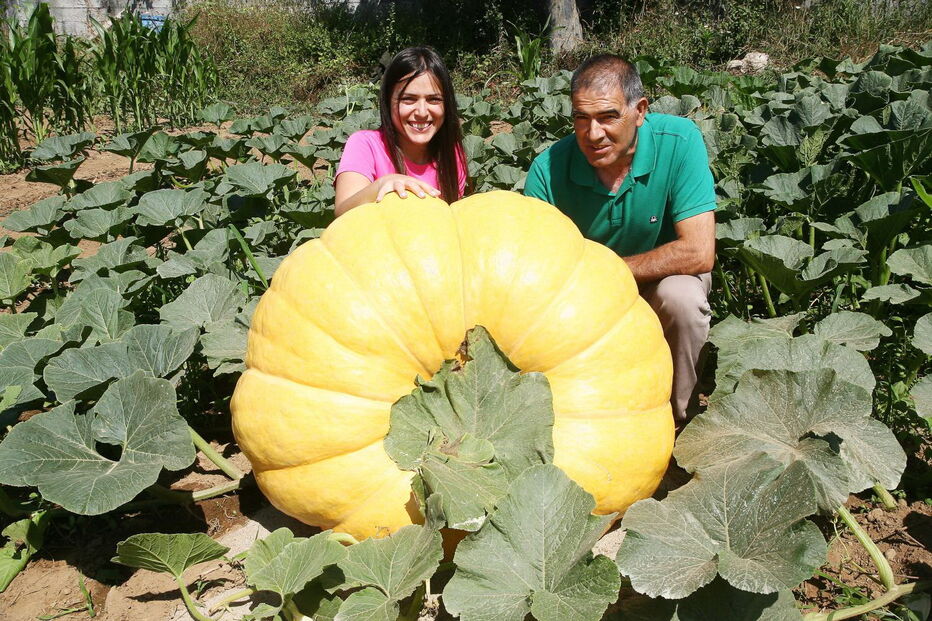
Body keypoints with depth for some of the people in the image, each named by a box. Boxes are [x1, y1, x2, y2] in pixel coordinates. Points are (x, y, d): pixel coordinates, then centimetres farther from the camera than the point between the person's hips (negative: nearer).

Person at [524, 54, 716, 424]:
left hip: (661, 280, -2)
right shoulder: (548, 169, -19)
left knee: (681, 296, -34)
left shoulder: (679, 141, -23)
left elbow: (698, 253, -29)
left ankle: (672, 421, -9)